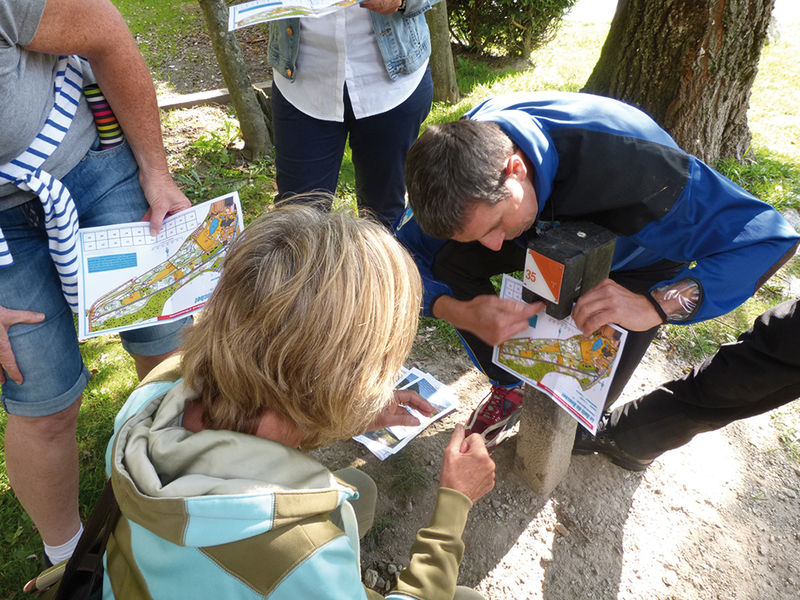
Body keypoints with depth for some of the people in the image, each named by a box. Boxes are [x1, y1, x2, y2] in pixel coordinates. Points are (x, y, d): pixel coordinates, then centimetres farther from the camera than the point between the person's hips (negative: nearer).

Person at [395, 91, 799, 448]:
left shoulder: (622, 165, -44)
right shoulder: (461, 154, -30)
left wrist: (655, 305, -54)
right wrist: (463, 313, -44)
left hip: (636, 257, -3)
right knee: (451, 261, -22)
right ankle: (509, 386, 2)